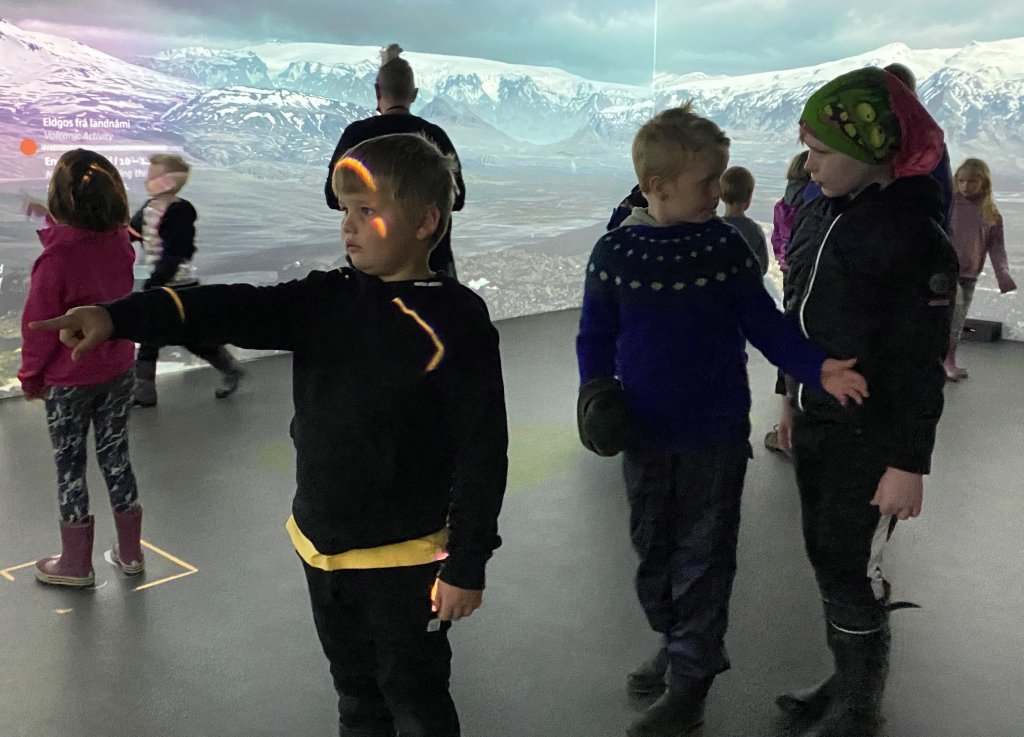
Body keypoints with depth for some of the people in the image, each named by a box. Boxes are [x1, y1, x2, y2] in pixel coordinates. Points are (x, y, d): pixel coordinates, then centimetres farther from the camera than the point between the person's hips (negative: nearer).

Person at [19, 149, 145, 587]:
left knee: (70, 466, 10)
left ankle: (76, 565, 24)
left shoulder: (55, 259, -24)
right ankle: (130, 553, 28)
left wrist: (31, 377, 0)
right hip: (118, 370, 5)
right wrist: (53, 221, 22)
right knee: (115, 456, 17)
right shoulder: (121, 244, -9)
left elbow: (38, 325, -13)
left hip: (68, 379, -5)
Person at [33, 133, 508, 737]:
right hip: (322, 547, 6)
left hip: (405, 562, -6)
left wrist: (467, 565, -15)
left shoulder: (458, 324, -17)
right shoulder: (327, 301, 0)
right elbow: (236, 311, -12)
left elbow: (482, 453, -16)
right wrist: (120, 316, -26)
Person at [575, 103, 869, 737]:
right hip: (645, 434, 2)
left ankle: (690, 683, 22)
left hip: (717, 433, -2)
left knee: (702, 559, 7)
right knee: (653, 550, 17)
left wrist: (817, 368, -18)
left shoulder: (725, 245, -8)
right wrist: (597, 394, -13)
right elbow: (596, 339, 2)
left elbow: (764, 323, -4)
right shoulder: (614, 252, -7)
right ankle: (677, 645, 41)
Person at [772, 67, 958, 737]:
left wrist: (909, 465, -16)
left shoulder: (913, 235, -18)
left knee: (852, 572, 3)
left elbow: (920, 365, -17)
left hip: (868, 437, -7)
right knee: (826, 557, 16)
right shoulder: (820, 211, 3)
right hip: (814, 423, 7)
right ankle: (848, 683, 35)